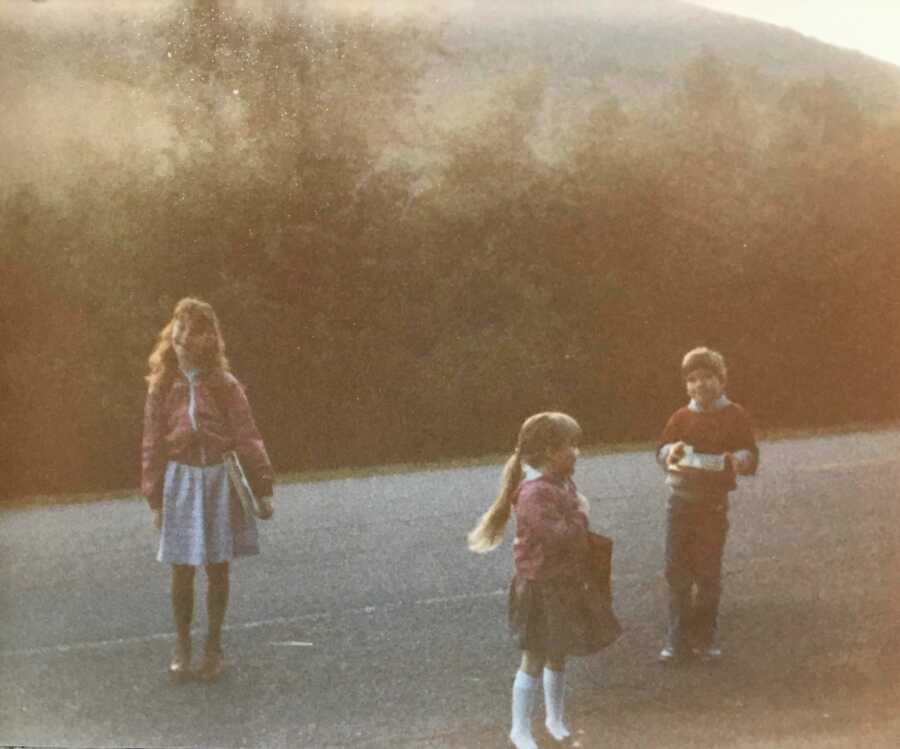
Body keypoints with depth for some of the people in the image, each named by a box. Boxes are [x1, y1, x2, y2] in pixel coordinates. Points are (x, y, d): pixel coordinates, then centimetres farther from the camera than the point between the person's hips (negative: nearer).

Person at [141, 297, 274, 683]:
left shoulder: (225, 386, -4)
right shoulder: (162, 387, 0)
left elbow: (247, 437, -2)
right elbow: (152, 445, 3)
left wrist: (262, 488, -5)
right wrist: (155, 499, 3)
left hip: (220, 481, -1)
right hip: (180, 481, 1)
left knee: (218, 567, 7)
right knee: (181, 569, 3)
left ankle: (214, 645, 21)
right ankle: (182, 646, 19)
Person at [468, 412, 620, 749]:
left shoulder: (562, 485, 6)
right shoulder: (534, 492, -25)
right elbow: (563, 535, -33)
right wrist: (581, 511, -16)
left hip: (566, 585, 9)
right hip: (541, 590, -9)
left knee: (557, 657, 20)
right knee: (534, 660, 3)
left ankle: (555, 720, 35)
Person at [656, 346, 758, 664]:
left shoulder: (734, 416, 0)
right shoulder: (681, 417, 6)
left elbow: (751, 455, -1)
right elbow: (661, 450, 5)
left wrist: (738, 459, -23)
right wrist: (672, 451, -18)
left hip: (714, 504, -2)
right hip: (681, 501, 2)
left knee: (709, 573, 5)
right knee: (677, 571, 1)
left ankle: (704, 637, 17)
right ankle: (678, 637, 8)